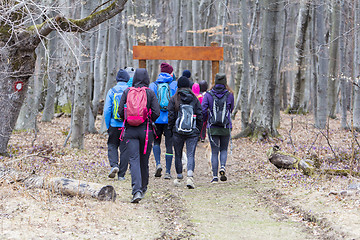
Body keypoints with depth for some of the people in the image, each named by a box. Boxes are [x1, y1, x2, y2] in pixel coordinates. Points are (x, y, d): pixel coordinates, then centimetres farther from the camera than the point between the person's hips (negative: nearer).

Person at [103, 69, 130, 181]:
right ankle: (121, 174, 8)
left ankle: (114, 165, -8)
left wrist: (108, 126, 5)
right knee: (124, 149, 7)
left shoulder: (112, 91, -3)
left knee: (112, 146, 15)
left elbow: (107, 110, -4)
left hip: (114, 125, 0)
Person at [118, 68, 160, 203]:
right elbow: (156, 113, -7)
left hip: (130, 131, 0)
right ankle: (143, 188, 30)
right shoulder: (150, 93, -2)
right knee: (144, 161, 14)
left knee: (134, 160, -5)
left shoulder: (127, 92, 2)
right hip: (146, 130, 0)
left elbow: (120, 111, 0)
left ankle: (137, 190, -21)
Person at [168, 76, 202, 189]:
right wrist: (198, 130, 13)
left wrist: (171, 128, 8)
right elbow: (199, 116, 4)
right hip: (193, 132, 0)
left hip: (178, 131, 0)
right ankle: (190, 176, -24)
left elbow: (171, 116, -3)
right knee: (191, 154, -4)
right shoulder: (195, 99, 4)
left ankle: (179, 177, 28)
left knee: (178, 155, 15)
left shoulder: (174, 99, -1)